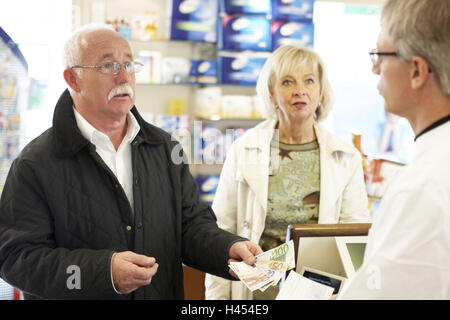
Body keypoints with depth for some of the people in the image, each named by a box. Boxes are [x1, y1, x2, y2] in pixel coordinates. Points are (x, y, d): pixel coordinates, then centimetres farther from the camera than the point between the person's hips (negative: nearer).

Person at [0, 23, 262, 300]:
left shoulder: (166, 149, 2)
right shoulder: (36, 165, -14)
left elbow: (191, 223, 3)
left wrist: (228, 248, -18)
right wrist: (104, 271, -30)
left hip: (166, 293, 4)